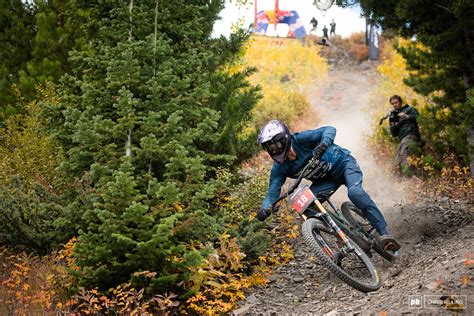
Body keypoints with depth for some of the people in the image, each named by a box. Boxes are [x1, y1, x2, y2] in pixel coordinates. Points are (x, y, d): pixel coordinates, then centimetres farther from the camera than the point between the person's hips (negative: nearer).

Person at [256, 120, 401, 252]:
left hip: (343, 164, -6)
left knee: (355, 192, -33)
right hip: (326, 178, 6)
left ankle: (384, 234, -30)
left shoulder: (301, 140, -27)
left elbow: (330, 130, -36)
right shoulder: (279, 168, -12)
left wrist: (323, 144, -57)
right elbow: (272, 193, -15)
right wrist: (265, 209, -35)